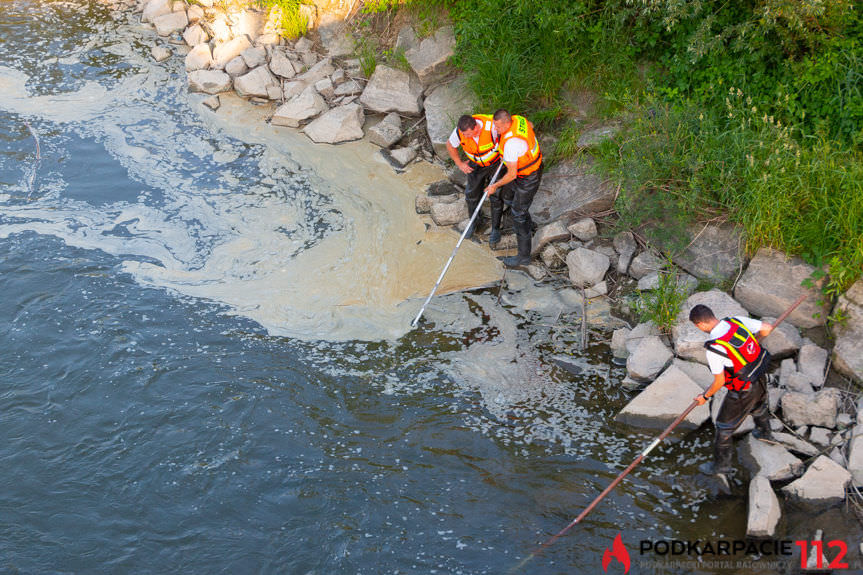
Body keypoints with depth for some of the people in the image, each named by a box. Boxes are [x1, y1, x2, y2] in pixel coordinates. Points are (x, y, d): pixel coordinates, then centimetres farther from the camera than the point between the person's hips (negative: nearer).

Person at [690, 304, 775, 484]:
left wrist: (705, 396, -2)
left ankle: (721, 466, 26)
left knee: (724, 426, 13)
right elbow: (767, 328, -1)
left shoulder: (713, 349, -31)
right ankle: (764, 433, 66)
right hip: (760, 378, 7)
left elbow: (719, 381, -21)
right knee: (759, 408, 38)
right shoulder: (737, 321, -14)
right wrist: (755, 339, 20)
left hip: (743, 391, -7)